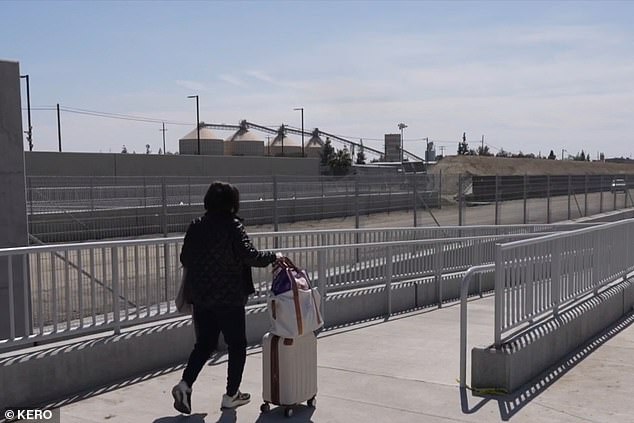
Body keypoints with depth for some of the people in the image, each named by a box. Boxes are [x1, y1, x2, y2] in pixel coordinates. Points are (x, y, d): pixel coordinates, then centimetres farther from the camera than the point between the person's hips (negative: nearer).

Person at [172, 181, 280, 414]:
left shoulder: (195, 226, 4)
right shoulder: (233, 226, -13)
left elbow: (184, 259, 8)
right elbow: (250, 256, -20)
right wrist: (273, 256, -5)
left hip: (200, 298, 5)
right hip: (229, 298, -5)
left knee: (204, 343, 18)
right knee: (237, 346, 11)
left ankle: (185, 384, 2)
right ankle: (231, 395, 17)